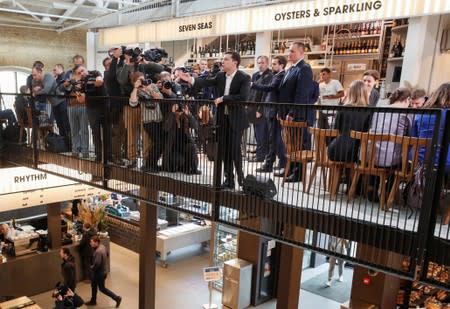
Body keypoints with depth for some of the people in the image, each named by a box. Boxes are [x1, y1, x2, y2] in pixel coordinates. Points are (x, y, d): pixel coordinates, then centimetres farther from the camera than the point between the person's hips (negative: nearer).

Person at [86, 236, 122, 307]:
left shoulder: (98, 251, -33)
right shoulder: (102, 246, -3)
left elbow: (97, 264, -33)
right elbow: (106, 254, 14)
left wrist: (91, 267, -13)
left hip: (100, 272, -9)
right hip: (103, 270, 9)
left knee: (102, 288, 7)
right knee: (93, 285, 24)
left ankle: (117, 298, 15)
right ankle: (93, 301, 41)